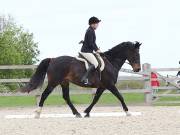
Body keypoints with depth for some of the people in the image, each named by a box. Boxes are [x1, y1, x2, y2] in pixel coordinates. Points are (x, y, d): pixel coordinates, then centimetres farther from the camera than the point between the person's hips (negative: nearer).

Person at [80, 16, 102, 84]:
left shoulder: (91, 30, 17)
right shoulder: (90, 31, -16)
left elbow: (93, 42, 24)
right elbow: (90, 43, -21)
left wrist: (97, 49, 12)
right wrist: (96, 50, -10)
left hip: (88, 51, 11)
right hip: (86, 51, -11)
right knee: (95, 64, -21)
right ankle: (84, 78, -31)